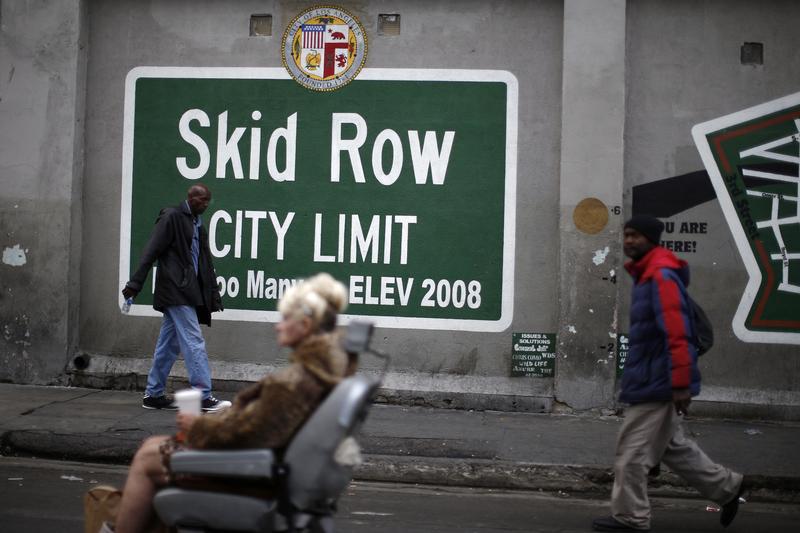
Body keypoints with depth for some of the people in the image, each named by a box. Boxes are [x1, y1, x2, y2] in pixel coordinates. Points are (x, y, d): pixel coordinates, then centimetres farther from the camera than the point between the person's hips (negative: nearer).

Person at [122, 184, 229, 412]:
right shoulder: (171, 217, -7)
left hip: (189, 293, 8)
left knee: (168, 345, 11)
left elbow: (205, 262, 20)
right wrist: (135, 284, -17)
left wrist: (213, 293, 15)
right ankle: (204, 397, -13)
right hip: (176, 291, -8)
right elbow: (151, 252, -12)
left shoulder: (197, 224, 17)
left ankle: (154, 395, 17)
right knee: (194, 343, -12)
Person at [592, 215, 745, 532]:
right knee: (672, 446, 19)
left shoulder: (662, 276, -16)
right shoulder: (646, 275, 15)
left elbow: (677, 333, -23)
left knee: (632, 452, -4)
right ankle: (726, 487, 30)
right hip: (651, 380, 10)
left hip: (657, 383, -10)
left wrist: (681, 385, -26)